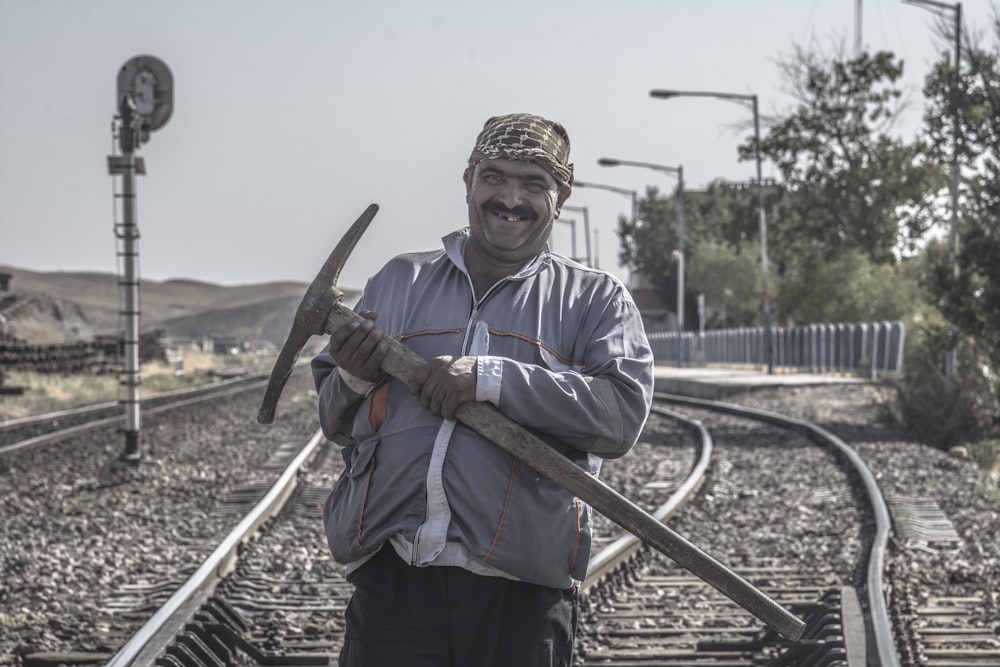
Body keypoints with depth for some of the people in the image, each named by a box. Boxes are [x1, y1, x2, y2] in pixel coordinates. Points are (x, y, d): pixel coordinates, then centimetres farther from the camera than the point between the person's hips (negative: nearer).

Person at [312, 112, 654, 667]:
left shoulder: (595, 299, 9)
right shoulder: (398, 282, 17)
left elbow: (623, 412, -9)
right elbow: (335, 424, 21)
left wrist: (490, 380, -16)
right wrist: (355, 379, -3)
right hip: (392, 580, 2)